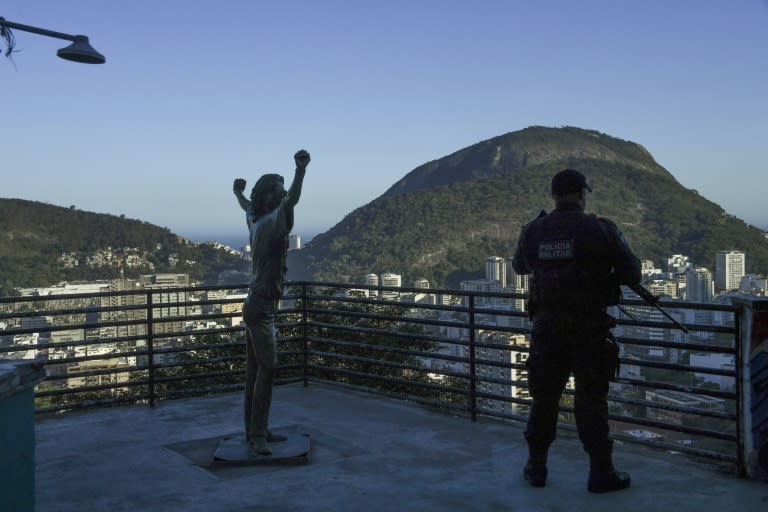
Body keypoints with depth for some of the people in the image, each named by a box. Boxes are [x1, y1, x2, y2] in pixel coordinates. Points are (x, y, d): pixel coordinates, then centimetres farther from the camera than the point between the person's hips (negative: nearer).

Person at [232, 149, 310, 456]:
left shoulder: (255, 221, 10)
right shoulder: (273, 221, -16)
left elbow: (246, 207, 34)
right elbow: (292, 201, -36)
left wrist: (238, 193, 55)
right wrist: (300, 170, -51)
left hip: (256, 303, 10)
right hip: (262, 306, -10)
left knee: (255, 369, 12)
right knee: (267, 367, -12)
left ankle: (255, 430, 20)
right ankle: (258, 437, -12)